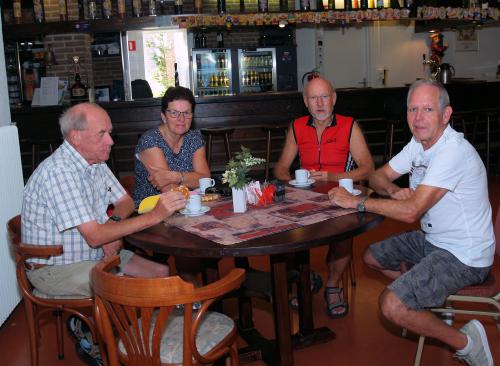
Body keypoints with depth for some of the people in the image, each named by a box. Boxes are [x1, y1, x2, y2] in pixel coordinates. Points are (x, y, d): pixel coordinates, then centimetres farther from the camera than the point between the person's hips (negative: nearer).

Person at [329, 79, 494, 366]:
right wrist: (394, 191, -14)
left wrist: (356, 202, -22)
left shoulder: (453, 152, -27)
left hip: (464, 255, -9)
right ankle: (431, 298, 24)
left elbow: (411, 212, -30)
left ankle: (464, 342, -1)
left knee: (392, 306, -21)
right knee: (372, 256, 17)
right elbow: (379, 175, 9)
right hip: (433, 239, 9)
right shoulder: (420, 143, 1)